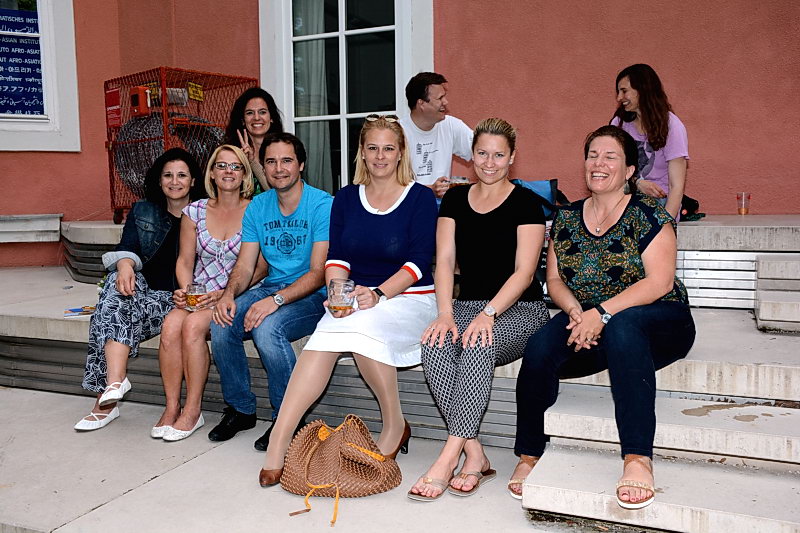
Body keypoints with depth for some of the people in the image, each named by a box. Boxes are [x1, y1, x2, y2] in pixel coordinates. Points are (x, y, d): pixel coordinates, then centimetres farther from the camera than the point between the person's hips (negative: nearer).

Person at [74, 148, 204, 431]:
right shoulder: (142, 211, 17)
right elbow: (127, 248, 2)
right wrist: (125, 263, -23)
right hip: (145, 290, 3)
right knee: (118, 283, -31)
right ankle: (114, 382, -42)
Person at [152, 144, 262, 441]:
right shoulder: (195, 211, 9)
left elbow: (261, 268, -7)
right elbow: (185, 261, 12)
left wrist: (225, 294, -18)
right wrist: (184, 289, -8)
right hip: (197, 294, 4)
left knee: (193, 325, -29)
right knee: (170, 326, -26)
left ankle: (193, 411, -16)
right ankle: (172, 408, -12)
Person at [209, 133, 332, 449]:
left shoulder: (322, 205, -11)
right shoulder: (257, 207, 8)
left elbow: (318, 273, -17)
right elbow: (245, 265, 5)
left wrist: (276, 300, -29)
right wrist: (229, 293, -17)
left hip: (314, 296, -5)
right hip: (273, 288, 6)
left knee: (266, 326, -32)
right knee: (221, 324, -19)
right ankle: (240, 409, 3)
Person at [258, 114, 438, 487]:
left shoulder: (420, 198, 0)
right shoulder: (346, 198, 13)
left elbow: (419, 262, -9)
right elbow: (336, 257, 6)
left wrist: (378, 294, -23)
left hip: (410, 299, -3)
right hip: (359, 299, 4)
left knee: (361, 326, -34)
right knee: (323, 339, -27)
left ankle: (395, 425, -15)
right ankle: (279, 440, -30)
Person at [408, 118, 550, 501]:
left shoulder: (526, 202, -1)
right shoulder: (455, 199, 12)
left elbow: (524, 271, -10)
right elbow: (445, 261, 3)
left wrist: (488, 314, -24)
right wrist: (446, 313, -14)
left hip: (519, 310, -3)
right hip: (467, 304, 4)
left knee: (479, 343, -35)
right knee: (434, 344, -28)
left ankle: (448, 456, -31)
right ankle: (474, 456, -24)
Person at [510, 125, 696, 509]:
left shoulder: (648, 215, -3)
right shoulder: (566, 218, 12)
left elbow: (660, 282, -13)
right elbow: (554, 280, 10)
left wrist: (602, 313, -23)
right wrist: (575, 312, -12)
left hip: (656, 322, -3)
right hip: (585, 320, 4)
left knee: (620, 328, -39)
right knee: (539, 348, -26)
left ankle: (638, 458, -36)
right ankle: (529, 454, -10)